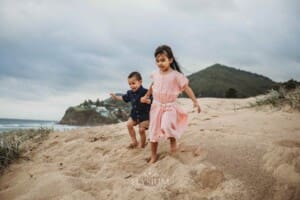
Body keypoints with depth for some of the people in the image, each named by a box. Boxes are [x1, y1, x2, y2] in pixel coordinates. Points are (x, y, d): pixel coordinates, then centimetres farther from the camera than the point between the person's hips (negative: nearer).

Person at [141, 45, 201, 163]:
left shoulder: (176, 75, -13)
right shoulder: (156, 74, 2)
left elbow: (186, 88, -10)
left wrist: (195, 101, -15)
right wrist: (146, 96, 24)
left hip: (170, 107, -4)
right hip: (156, 106, 5)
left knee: (167, 125, -33)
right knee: (153, 132, 7)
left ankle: (173, 140, 2)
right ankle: (153, 157, 24)